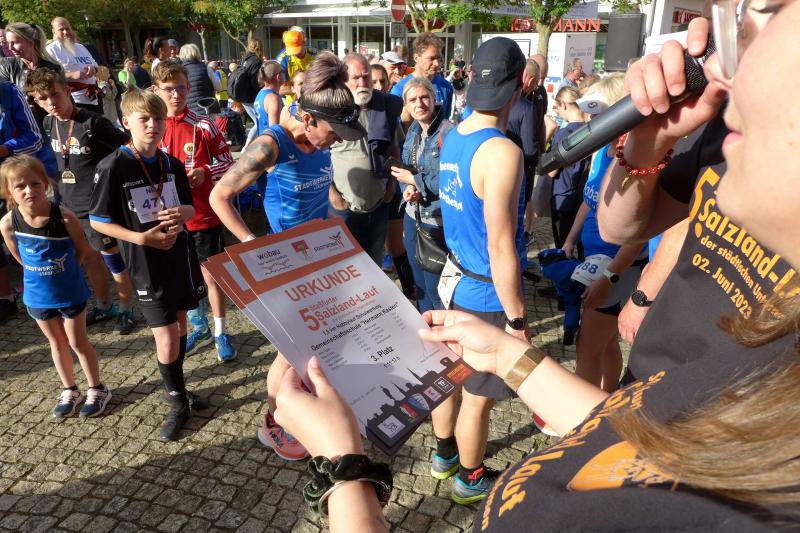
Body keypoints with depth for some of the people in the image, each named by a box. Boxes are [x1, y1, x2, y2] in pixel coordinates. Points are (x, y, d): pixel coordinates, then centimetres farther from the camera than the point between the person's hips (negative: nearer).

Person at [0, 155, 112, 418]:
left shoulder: (64, 217, -24)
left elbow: (82, 248, -7)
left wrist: (64, 271, 1)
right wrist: (44, 273, 6)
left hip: (71, 293, -3)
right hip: (37, 295, 3)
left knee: (78, 342, 10)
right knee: (57, 343, 19)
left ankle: (96, 389, 28)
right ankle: (69, 390, 37)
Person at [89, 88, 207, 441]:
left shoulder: (172, 164, 1)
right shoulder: (113, 167, -14)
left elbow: (190, 206, 10)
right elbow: (98, 221, -10)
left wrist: (181, 213, -13)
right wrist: (141, 238, -21)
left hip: (177, 254, 5)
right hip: (145, 262, -5)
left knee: (180, 325, 17)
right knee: (166, 339, -5)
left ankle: (177, 388, 38)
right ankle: (178, 403, 18)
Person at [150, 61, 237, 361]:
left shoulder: (204, 127, -6)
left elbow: (228, 163, 0)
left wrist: (205, 173, -17)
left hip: (204, 215, -3)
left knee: (211, 274, 4)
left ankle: (221, 334, 19)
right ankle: (199, 328, 34)